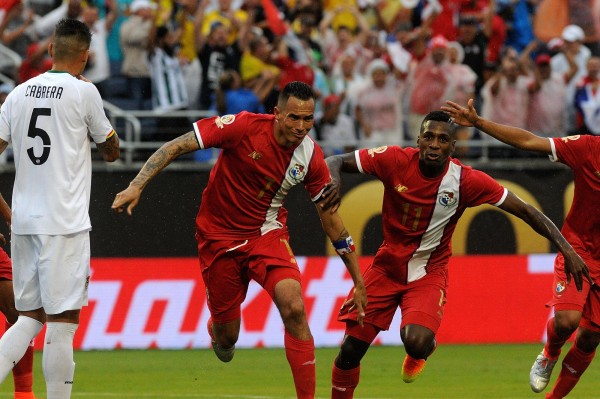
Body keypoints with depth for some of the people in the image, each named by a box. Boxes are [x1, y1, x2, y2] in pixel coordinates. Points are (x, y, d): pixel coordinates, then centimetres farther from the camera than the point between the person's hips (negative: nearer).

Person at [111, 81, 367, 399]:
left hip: (267, 233, 2)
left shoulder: (310, 157, -11)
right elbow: (176, 146, -18)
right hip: (219, 236, -2)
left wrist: (358, 282, 1)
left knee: (294, 307, -24)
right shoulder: (243, 126, -22)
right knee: (226, 337, 5)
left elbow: (331, 219, -1)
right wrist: (137, 186, -29)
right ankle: (216, 328, 46)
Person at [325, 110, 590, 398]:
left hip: (429, 272, -2)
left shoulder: (466, 181, -17)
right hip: (387, 265, 2)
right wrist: (332, 183, -31)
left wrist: (567, 249, -18)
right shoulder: (395, 160, -15)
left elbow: (525, 211, -12)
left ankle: (420, 352, 11)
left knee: (416, 340, -28)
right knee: (351, 348, -5)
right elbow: (336, 163, -7)